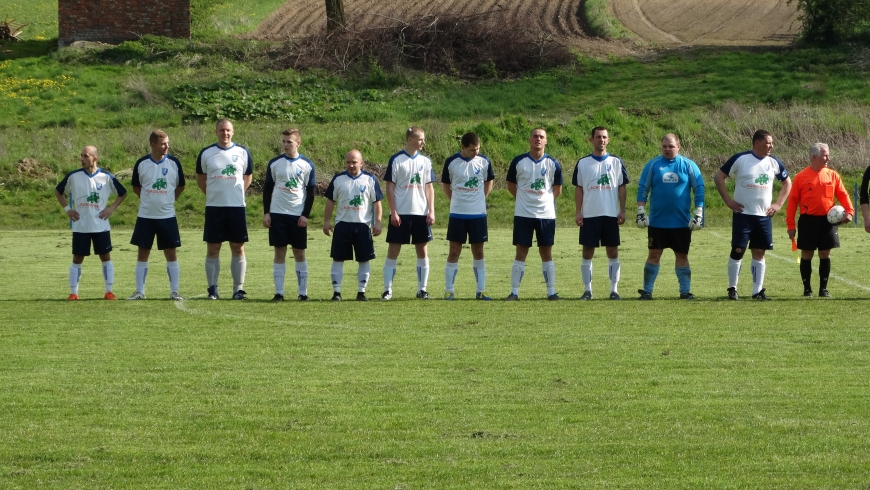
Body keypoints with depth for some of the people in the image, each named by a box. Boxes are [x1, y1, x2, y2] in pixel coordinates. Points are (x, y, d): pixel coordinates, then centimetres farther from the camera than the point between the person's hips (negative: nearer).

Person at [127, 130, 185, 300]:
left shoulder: (174, 162, -3)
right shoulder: (141, 164, -3)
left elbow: (180, 186, 10)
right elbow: (136, 187, 11)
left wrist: (168, 200, 8)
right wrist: (149, 200, 7)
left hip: (167, 216, 0)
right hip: (145, 216, 0)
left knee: (171, 253, 1)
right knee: (143, 253, 4)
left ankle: (174, 291, 6)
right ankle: (139, 291, 10)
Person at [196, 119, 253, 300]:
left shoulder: (243, 153, 4)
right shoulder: (206, 153, 3)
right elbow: (200, 179, 14)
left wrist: (236, 193, 6)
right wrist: (214, 194, 8)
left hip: (237, 207, 0)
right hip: (214, 208, 0)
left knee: (238, 249, 1)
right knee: (212, 249, 1)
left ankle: (238, 289, 6)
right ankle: (212, 289, 7)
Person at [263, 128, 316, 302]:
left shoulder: (307, 165, 1)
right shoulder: (274, 163, 4)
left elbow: (310, 192, 3)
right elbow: (267, 189, 8)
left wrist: (305, 214, -5)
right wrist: (266, 212, 0)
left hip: (298, 216, -1)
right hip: (277, 214, 1)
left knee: (299, 252, 3)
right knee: (279, 252, 0)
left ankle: (303, 292, 8)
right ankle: (279, 292, 2)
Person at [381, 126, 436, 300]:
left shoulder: (425, 161, 9)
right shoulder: (396, 160, -3)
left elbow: (429, 187, 10)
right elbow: (390, 187, -4)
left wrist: (431, 211, 0)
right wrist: (393, 212, -10)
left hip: (421, 213, 4)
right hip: (400, 214, -4)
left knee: (423, 250, 4)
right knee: (393, 250, -2)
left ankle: (422, 289, 11)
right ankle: (387, 289, 1)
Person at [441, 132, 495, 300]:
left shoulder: (484, 162, -1)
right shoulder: (451, 162, -5)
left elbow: (489, 182, 14)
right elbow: (445, 184, 8)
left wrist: (480, 199, 7)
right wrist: (455, 201, 2)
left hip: (478, 214, 1)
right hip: (457, 214, -1)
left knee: (478, 252, 6)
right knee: (454, 251, 0)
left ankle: (481, 291, 10)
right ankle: (449, 290, 6)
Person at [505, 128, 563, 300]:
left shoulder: (553, 164, 1)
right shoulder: (519, 162, -1)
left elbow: (557, 189, 11)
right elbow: (511, 185, 9)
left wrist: (544, 200, 7)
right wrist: (525, 199, 9)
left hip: (546, 214, 1)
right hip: (523, 214, -1)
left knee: (546, 253, 6)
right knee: (521, 252, 0)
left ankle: (551, 292, 10)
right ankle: (514, 292, 4)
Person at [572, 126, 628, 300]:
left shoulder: (616, 162, 5)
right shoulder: (582, 163, 4)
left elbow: (622, 188, 6)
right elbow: (578, 189, 5)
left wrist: (622, 211, -2)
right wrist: (578, 212, -2)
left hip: (611, 214, 0)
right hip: (589, 215, 0)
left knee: (613, 252, 2)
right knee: (587, 252, 1)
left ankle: (614, 289, 6)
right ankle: (587, 290, 7)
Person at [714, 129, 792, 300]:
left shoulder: (773, 162, 6)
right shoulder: (740, 159, -6)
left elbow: (787, 183, 19)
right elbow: (718, 177, -1)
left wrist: (778, 204, 8)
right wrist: (728, 201, -6)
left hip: (764, 215, 4)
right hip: (743, 214, -4)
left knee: (759, 252, 4)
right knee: (738, 251, -4)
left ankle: (758, 291, 8)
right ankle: (732, 289, 6)